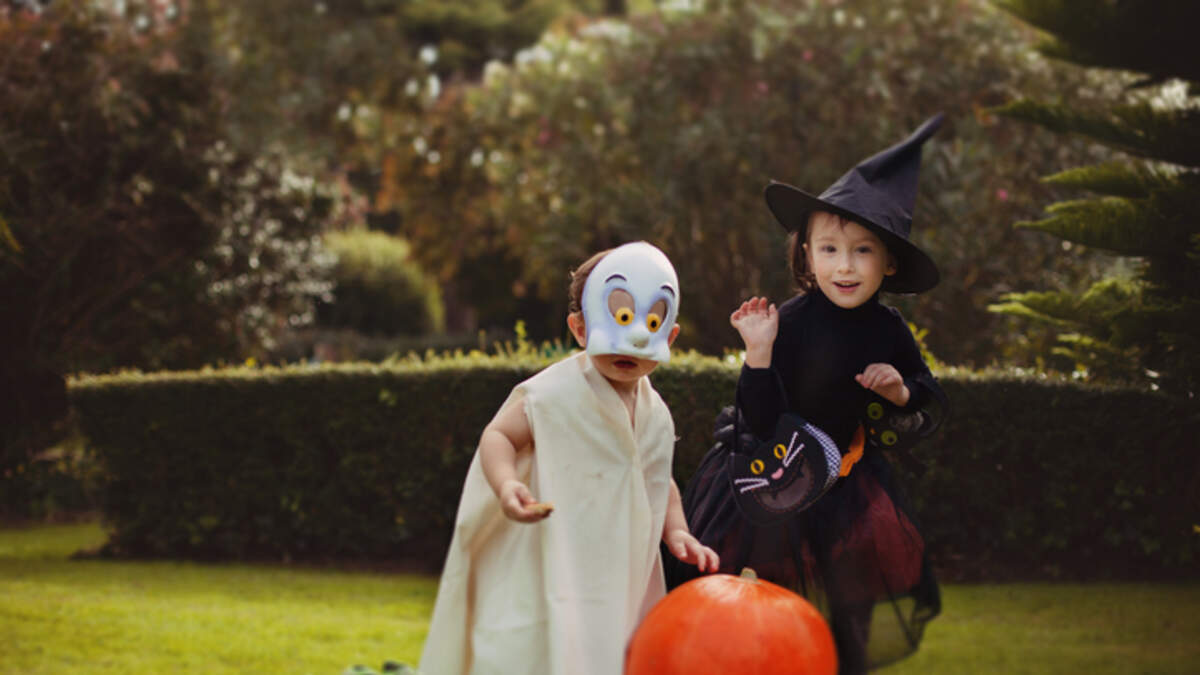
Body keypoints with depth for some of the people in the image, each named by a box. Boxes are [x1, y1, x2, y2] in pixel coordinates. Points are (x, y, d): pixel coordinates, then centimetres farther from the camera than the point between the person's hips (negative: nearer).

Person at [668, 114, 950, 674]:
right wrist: (759, 355, -35)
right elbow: (762, 424, -23)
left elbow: (931, 413, 5)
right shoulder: (790, 323, -21)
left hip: (845, 477, 4)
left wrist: (902, 393, -16)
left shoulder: (888, 332, -7)